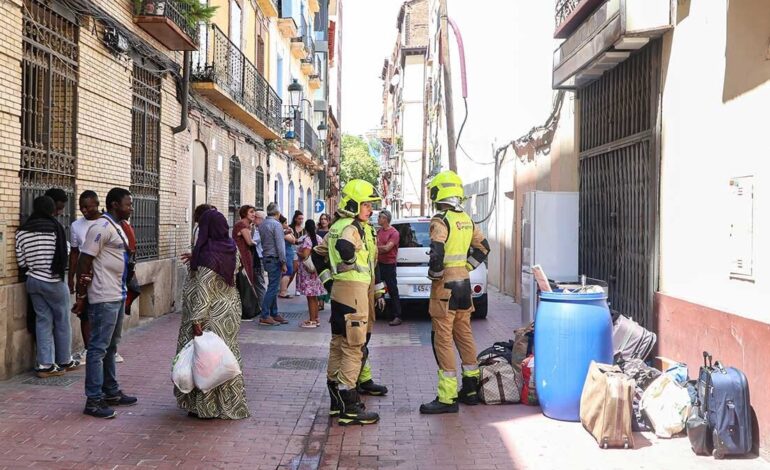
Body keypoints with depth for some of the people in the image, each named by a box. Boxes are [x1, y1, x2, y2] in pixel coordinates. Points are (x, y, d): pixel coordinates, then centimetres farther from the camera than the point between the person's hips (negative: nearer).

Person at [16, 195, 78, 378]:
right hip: (53, 281, -5)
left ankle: (45, 364, 6)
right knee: (62, 321, 9)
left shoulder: (22, 231, 2)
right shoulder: (55, 227, -11)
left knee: (43, 321, 9)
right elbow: (63, 255, -10)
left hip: (33, 281, 5)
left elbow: (21, 262, 2)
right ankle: (64, 361, 19)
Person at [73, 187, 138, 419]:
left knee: (111, 347, 16)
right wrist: (80, 296, -15)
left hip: (118, 296, 10)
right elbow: (84, 262, -17)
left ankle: (111, 392, 25)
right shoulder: (101, 227, -15)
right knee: (98, 348, -4)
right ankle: (93, 400, 1)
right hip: (104, 298, -10)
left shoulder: (117, 227, 14)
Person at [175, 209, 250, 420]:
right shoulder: (231, 249, 4)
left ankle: (206, 407, 9)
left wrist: (196, 319, -21)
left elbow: (203, 290, -22)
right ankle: (230, 404, 25)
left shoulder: (208, 254, -19)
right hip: (230, 312, 8)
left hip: (212, 316, -8)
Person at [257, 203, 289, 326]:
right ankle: (264, 316, -7)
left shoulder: (262, 225, 13)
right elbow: (280, 245, -16)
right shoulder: (276, 224, -13)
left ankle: (274, 314, 18)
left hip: (266, 258, 9)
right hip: (275, 259, -9)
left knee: (273, 287, 14)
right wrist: (283, 262, -13)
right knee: (273, 287, -6)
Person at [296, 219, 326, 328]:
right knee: (314, 297, 14)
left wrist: (298, 253, -4)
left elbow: (305, 255, -22)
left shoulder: (307, 239, -15)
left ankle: (312, 321, -1)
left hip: (308, 270, -7)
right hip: (316, 269, 8)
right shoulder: (319, 238, 7)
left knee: (310, 297, -3)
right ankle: (316, 319, 20)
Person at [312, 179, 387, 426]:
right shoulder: (354, 227, -13)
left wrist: (328, 279, 19)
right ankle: (349, 408, -5)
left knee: (339, 344, 16)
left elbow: (318, 253, 22)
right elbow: (344, 247, -35)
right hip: (353, 290, -10)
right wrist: (353, 264, -16)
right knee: (354, 348, -7)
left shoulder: (337, 226, 15)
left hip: (339, 289, 10)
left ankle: (337, 400, 26)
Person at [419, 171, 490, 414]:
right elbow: (483, 247, 18)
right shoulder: (467, 220, 10)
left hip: (445, 285, -8)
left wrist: (434, 275, -9)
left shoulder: (440, 221, -16)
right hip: (464, 283, 8)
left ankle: (447, 398, -3)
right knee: (464, 335, 16)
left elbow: (436, 254, -25)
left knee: (443, 339, -4)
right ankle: (471, 389, 24)